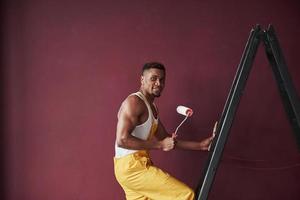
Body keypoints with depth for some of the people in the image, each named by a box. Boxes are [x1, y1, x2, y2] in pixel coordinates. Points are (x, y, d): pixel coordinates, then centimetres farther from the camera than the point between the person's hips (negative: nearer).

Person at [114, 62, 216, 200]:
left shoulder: (152, 108, 18)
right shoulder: (133, 102, -13)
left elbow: (166, 139, 20)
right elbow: (122, 140, -23)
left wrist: (200, 145, 13)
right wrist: (160, 145, -21)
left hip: (133, 167, 10)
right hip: (131, 167, -10)